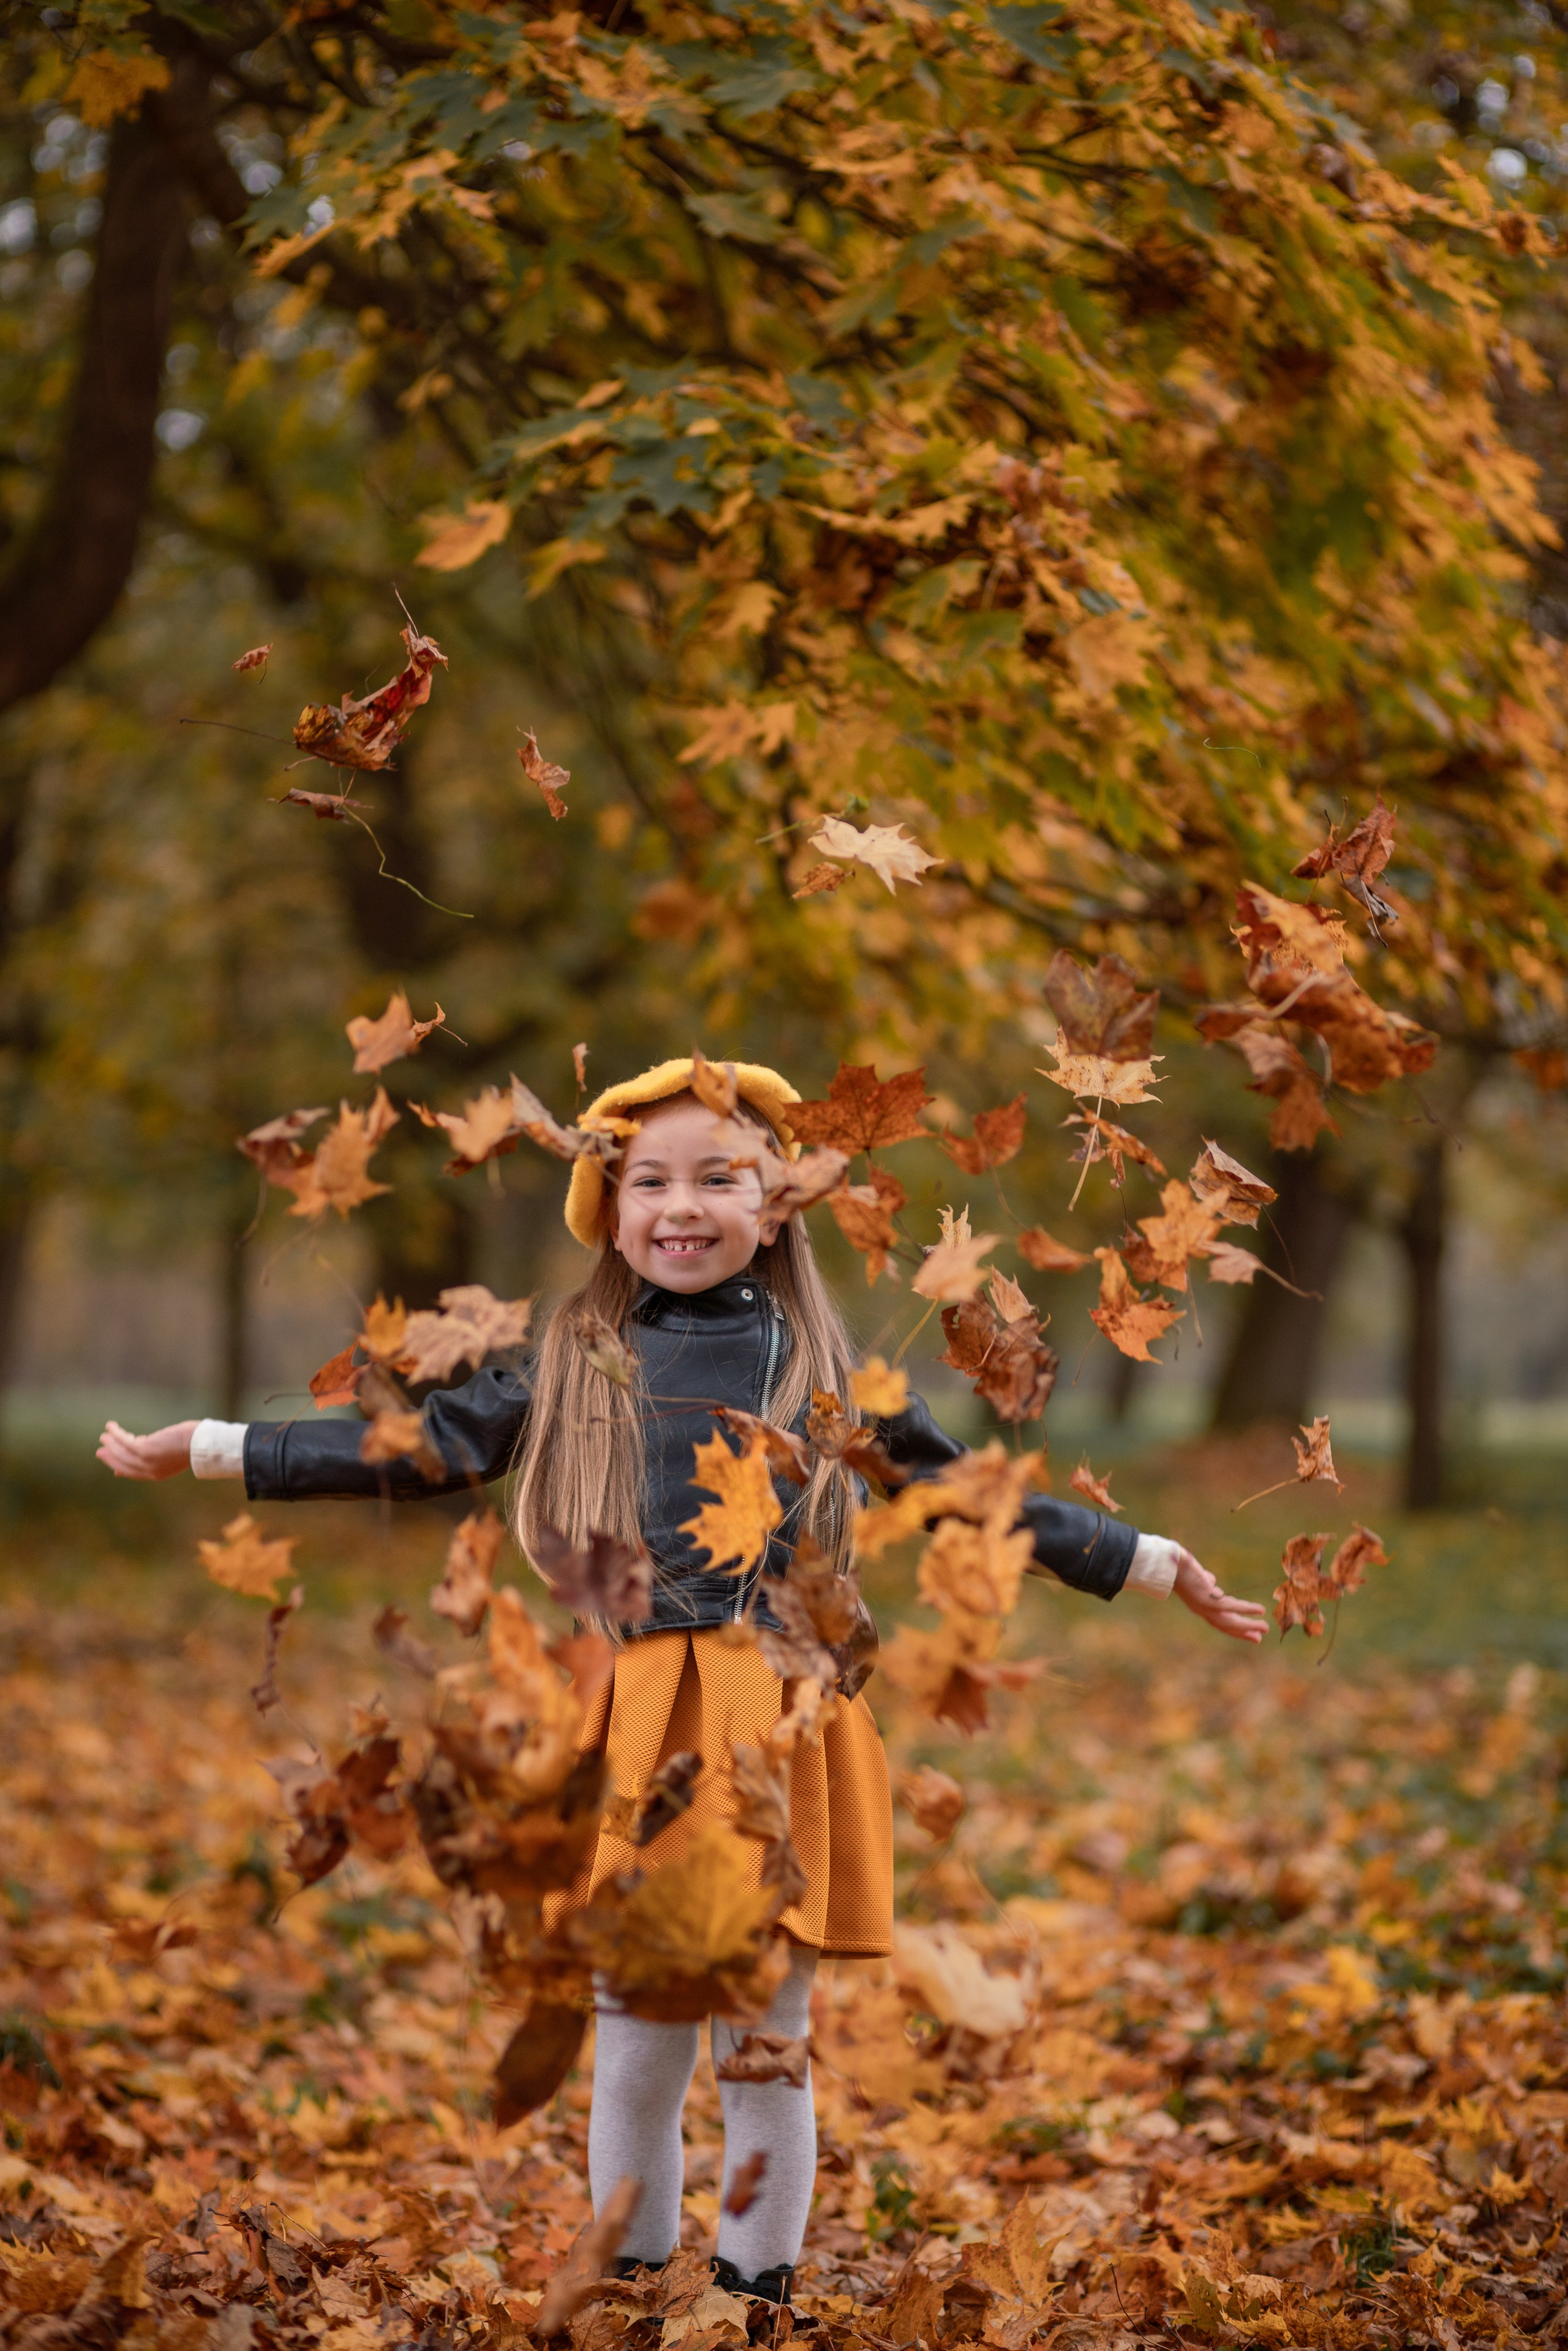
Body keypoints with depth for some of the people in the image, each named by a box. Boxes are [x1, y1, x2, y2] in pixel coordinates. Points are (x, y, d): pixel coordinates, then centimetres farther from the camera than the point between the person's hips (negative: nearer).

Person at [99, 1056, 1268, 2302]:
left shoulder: (825, 1367, 8)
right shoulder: (575, 1370, 8)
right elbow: (412, 1446, 10)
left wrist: (1156, 1565, 14)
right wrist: (203, 1450, 10)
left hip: (783, 1723, 0)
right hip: (634, 1731, 0)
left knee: (767, 2055, 5)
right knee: (634, 2064, 6)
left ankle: (759, 2300, 19)